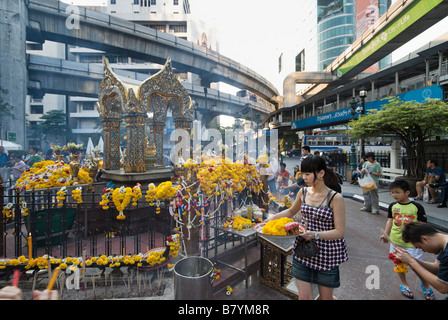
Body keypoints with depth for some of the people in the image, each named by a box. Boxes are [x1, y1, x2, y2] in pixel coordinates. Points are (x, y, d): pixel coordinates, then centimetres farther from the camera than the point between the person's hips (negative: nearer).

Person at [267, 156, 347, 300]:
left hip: (327, 254, -3)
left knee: (325, 297, 17)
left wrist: (315, 234, -28)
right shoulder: (303, 192, -1)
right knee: (304, 296, 9)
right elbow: (291, 211, 17)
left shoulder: (335, 198, -15)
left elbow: (340, 232, -15)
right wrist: (274, 217, 2)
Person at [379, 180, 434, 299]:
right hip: (396, 241, 3)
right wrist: (386, 234, -5)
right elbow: (390, 221, 5)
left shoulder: (417, 207, -10)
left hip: (412, 243, -3)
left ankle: (425, 286, 36)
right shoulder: (393, 206, -1)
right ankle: (404, 284, 38)